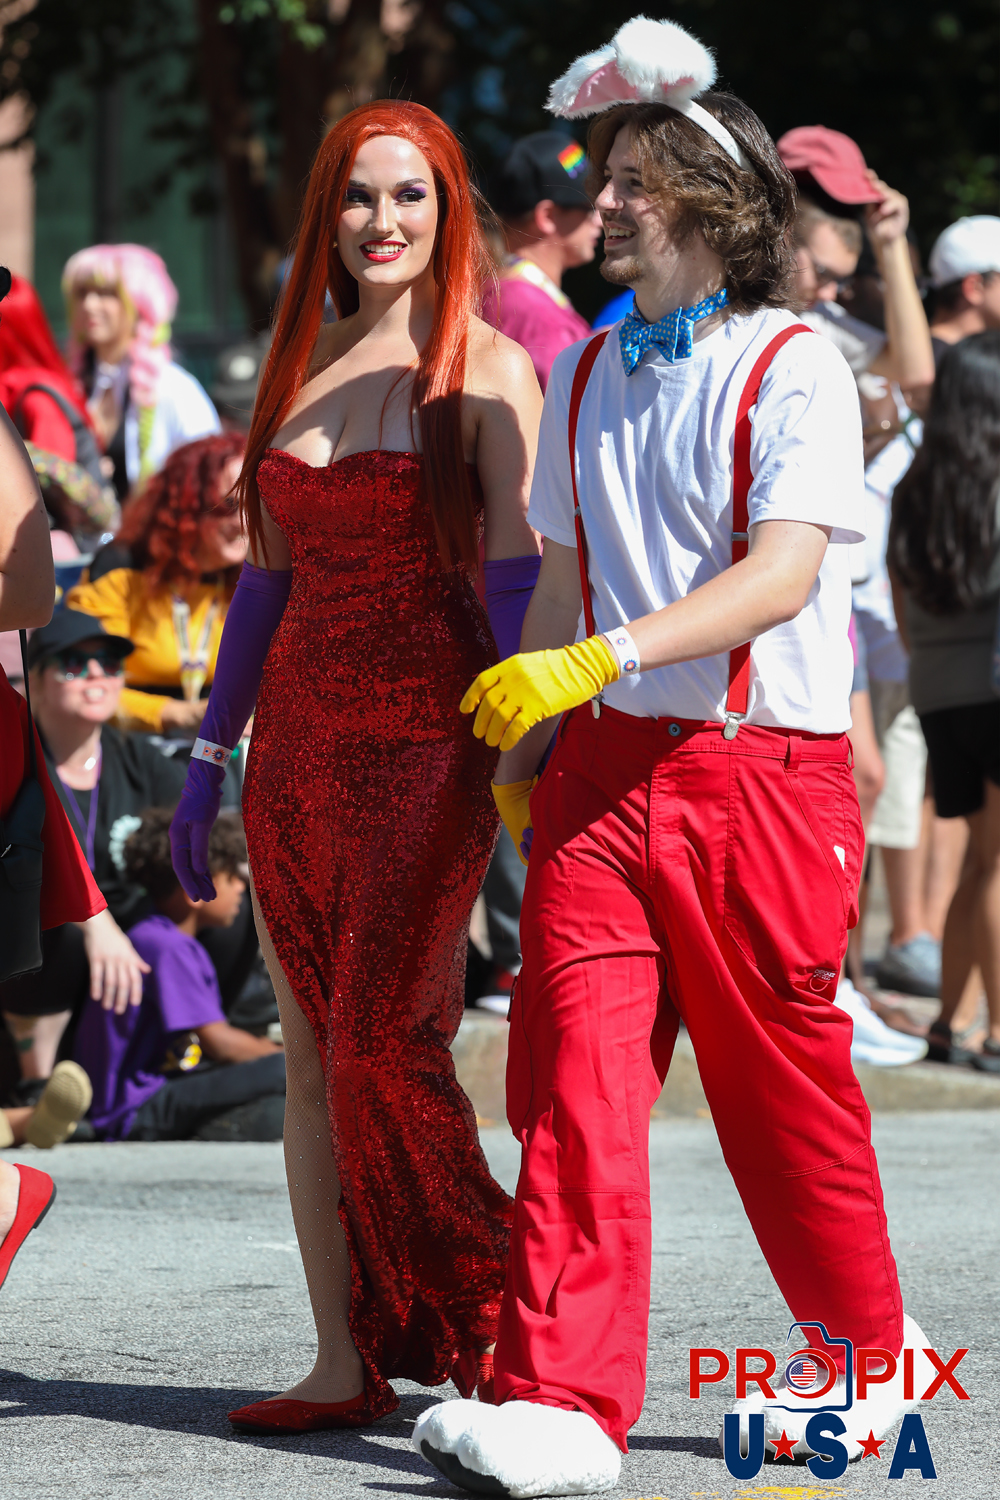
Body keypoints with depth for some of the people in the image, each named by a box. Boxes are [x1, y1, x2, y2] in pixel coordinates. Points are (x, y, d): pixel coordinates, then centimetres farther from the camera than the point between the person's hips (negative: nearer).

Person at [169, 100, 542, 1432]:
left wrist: (522, 752, -19)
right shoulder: (302, 364, 14)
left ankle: (493, 1314, 3)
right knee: (312, 1057, 3)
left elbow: (518, 579, -9)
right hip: (301, 736, 6)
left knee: (381, 1041, -12)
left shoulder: (485, 371, -3)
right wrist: (209, 752, 16)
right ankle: (344, 1363, 7)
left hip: (426, 736, -6)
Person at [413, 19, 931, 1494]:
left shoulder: (794, 365, -6)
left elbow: (782, 573, -18)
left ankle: (872, 1355, 27)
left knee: (781, 1081, 6)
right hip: (605, 767, 5)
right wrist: (520, 746, 16)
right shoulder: (586, 375, 14)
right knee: (572, 1077, -8)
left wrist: (602, 659, -27)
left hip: (764, 767, -5)